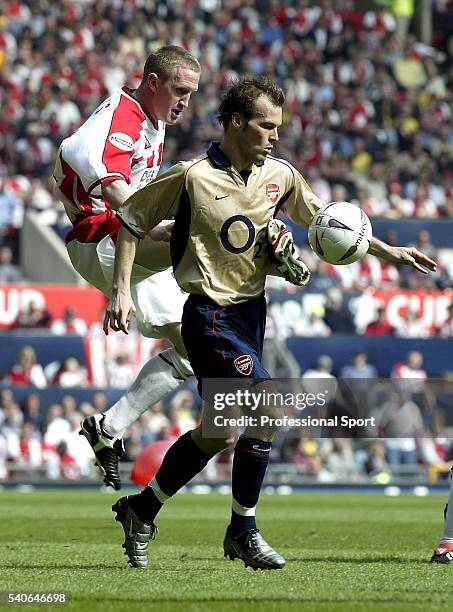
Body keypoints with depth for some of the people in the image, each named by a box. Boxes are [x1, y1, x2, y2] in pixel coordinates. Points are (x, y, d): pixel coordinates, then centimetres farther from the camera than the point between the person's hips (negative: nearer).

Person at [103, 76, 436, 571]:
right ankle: (243, 531, -6)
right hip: (210, 314, -7)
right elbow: (132, 220, -1)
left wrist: (386, 251, 16)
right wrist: (122, 291, -6)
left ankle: (141, 510, 26)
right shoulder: (192, 177, -12)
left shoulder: (279, 176, 4)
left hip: (251, 311, 7)